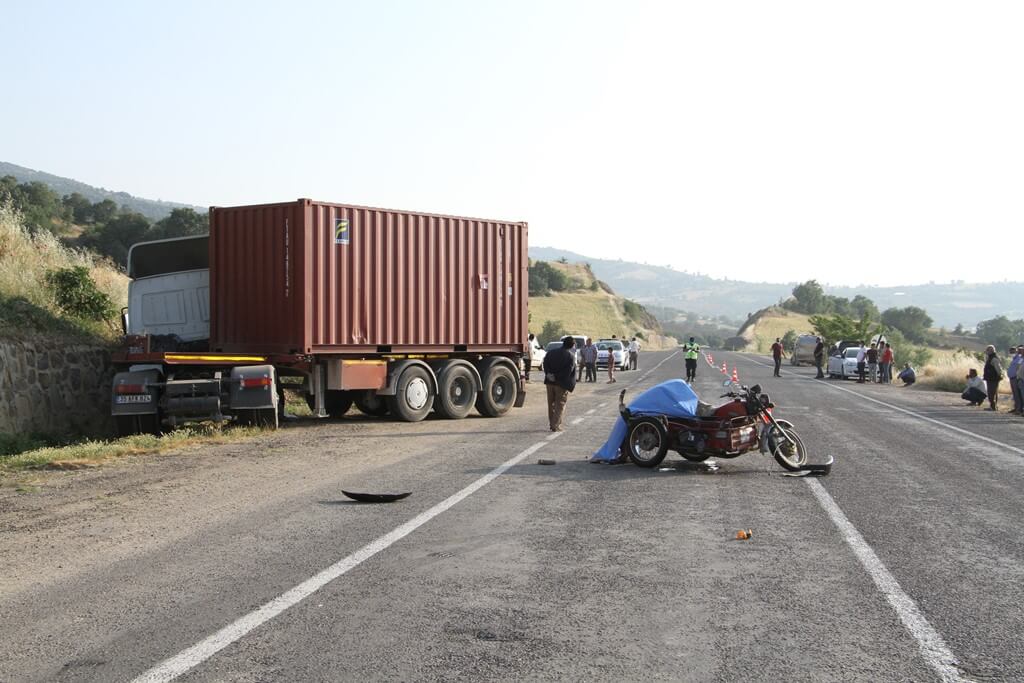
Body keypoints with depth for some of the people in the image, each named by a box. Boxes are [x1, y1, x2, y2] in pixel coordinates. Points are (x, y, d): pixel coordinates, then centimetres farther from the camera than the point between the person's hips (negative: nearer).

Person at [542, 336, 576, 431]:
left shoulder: (552, 353, 10)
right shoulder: (571, 355, -6)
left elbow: (545, 364, -2)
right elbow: (569, 371, -16)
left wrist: (548, 374, -11)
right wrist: (558, 377, -13)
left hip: (550, 382, 5)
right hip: (562, 384, -5)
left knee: (551, 404, 16)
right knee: (560, 405, 3)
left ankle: (551, 423, 24)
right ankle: (556, 425, -2)